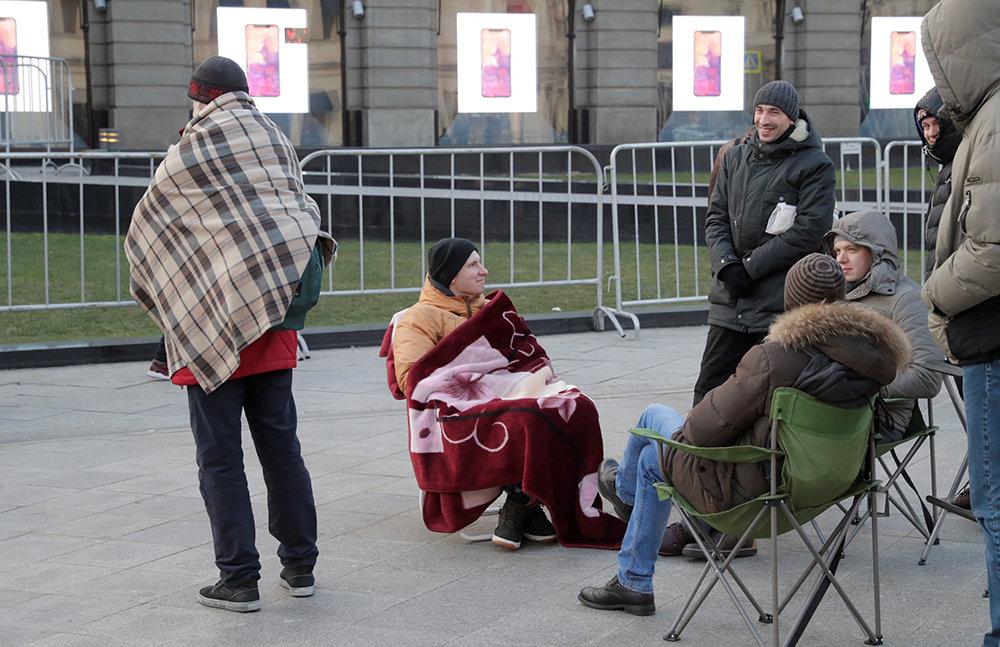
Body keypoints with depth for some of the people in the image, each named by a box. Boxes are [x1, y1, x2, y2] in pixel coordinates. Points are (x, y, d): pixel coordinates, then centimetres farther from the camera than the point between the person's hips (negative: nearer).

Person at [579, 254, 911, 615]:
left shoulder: (775, 359, -31)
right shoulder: (872, 353, -9)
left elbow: (704, 430, -24)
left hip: (746, 491, -7)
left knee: (655, 416, 23)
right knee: (652, 457, 29)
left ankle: (625, 488, 56)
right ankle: (634, 585, 47)